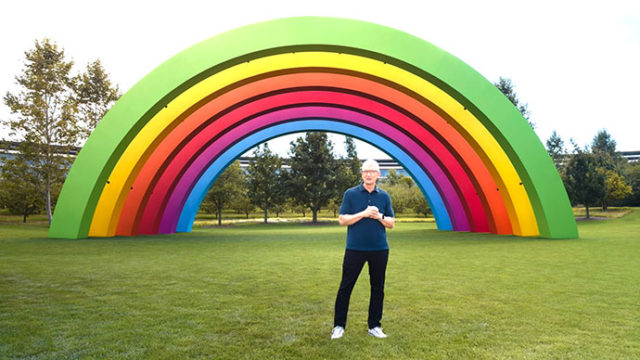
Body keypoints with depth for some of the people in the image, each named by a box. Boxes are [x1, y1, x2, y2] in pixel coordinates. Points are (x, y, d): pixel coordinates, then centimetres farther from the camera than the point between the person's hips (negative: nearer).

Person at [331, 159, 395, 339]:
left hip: (379, 249, 3)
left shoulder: (384, 196, 6)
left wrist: (380, 217, -13)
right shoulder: (350, 194, -1)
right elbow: (342, 220, -6)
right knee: (346, 287, 3)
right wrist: (363, 213, -18)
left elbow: (391, 223, 7)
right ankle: (339, 325, 15)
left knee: (378, 288, 9)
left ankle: (374, 326, 22)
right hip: (355, 248, -2)